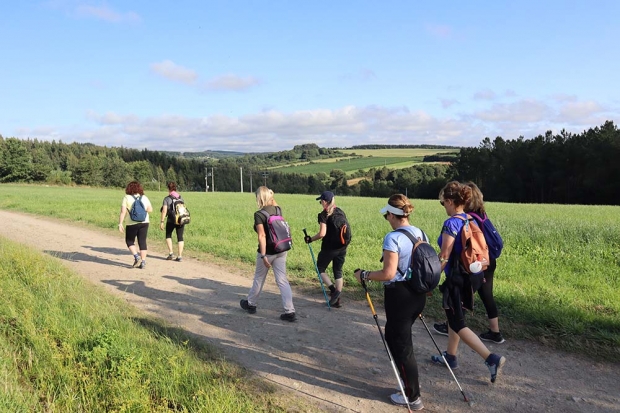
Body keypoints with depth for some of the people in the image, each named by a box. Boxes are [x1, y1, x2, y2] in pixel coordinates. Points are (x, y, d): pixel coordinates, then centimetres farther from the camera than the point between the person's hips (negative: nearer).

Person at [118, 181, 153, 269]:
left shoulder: (127, 198, -4)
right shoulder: (144, 197, 5)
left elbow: (123, 212, -10)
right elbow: (150, 209, 11)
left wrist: (120, 224, -8)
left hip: (132, 224, -3)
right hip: (144, 222, 3)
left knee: (129, 241, 15)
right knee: (142, 242, 7)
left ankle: (137, 257, 0)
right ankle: (143, 262, 6)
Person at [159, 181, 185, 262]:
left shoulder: (167, 199, -6)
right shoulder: (181, 198, 7)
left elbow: (164, 211, -11)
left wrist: (162, 221, -6)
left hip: (171, 220, -3)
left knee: (168, 235, 19)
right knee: (180, 237, 7)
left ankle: (171, 253, 11)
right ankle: (180, 256, 4)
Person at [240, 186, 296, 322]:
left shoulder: (258, 214, -16)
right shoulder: (277, 209, 2)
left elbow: (262, 236, -23)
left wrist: (263, 256, -24)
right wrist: (270, 195, 19)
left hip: (268, 252, -5)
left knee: (259, 279, 15)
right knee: (282, 280, 4)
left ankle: (250, 304, 37)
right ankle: (290, 312, -1)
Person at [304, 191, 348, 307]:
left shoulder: (323, 215, -12)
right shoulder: (341, 212, 7)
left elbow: (322, 233, -20)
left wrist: (310, 239, -6)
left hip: (329, 247, -6)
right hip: (342, 247, 6)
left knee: (320, 268, 13)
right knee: (338, 271, 12)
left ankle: (333, 289, -5)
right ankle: (336, 300, 11)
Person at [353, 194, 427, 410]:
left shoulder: (393, 238, -19)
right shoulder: (421, 234, 5)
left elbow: (388, 273, -23)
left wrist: (364, 275, -10)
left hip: (400, 295, -8)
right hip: (418, 294, 8)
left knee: (402, 345, 7)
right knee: (393, 334, 26)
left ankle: (413, 397, 20)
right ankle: (407, 376, 36)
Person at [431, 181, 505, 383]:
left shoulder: (451, 223, -20)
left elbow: (444, 256, -20)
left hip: (455, 279, -9)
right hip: (468, 276, 9)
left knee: (458, 324, 1)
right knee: (454, 316, 20)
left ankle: (491, 358, -6)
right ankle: (450, 356, 32)